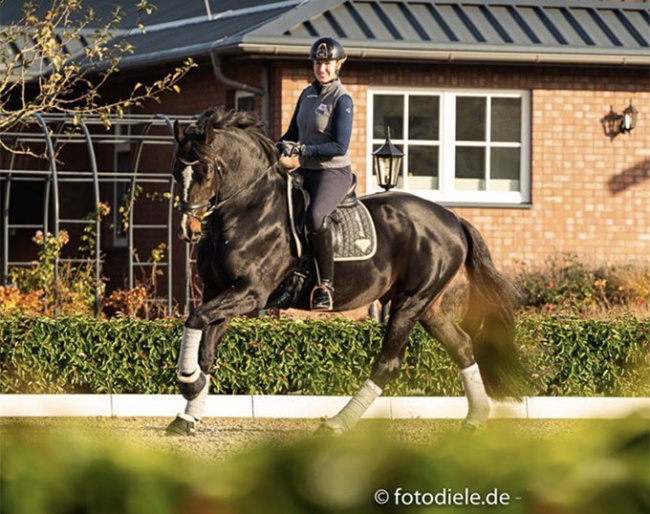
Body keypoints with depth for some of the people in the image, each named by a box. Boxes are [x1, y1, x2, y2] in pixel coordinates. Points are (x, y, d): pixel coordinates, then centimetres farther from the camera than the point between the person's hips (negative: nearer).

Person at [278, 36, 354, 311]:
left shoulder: (342, 100, -10)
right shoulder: (307, 95, 13)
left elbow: (340, 147, -17)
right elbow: (292, 134, 20)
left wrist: (302, 149, -23)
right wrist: (274, 150, -1)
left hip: (334, 172, -9)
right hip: (306, 171, 9)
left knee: (315, 215, -35)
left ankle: (326, 284, -27)